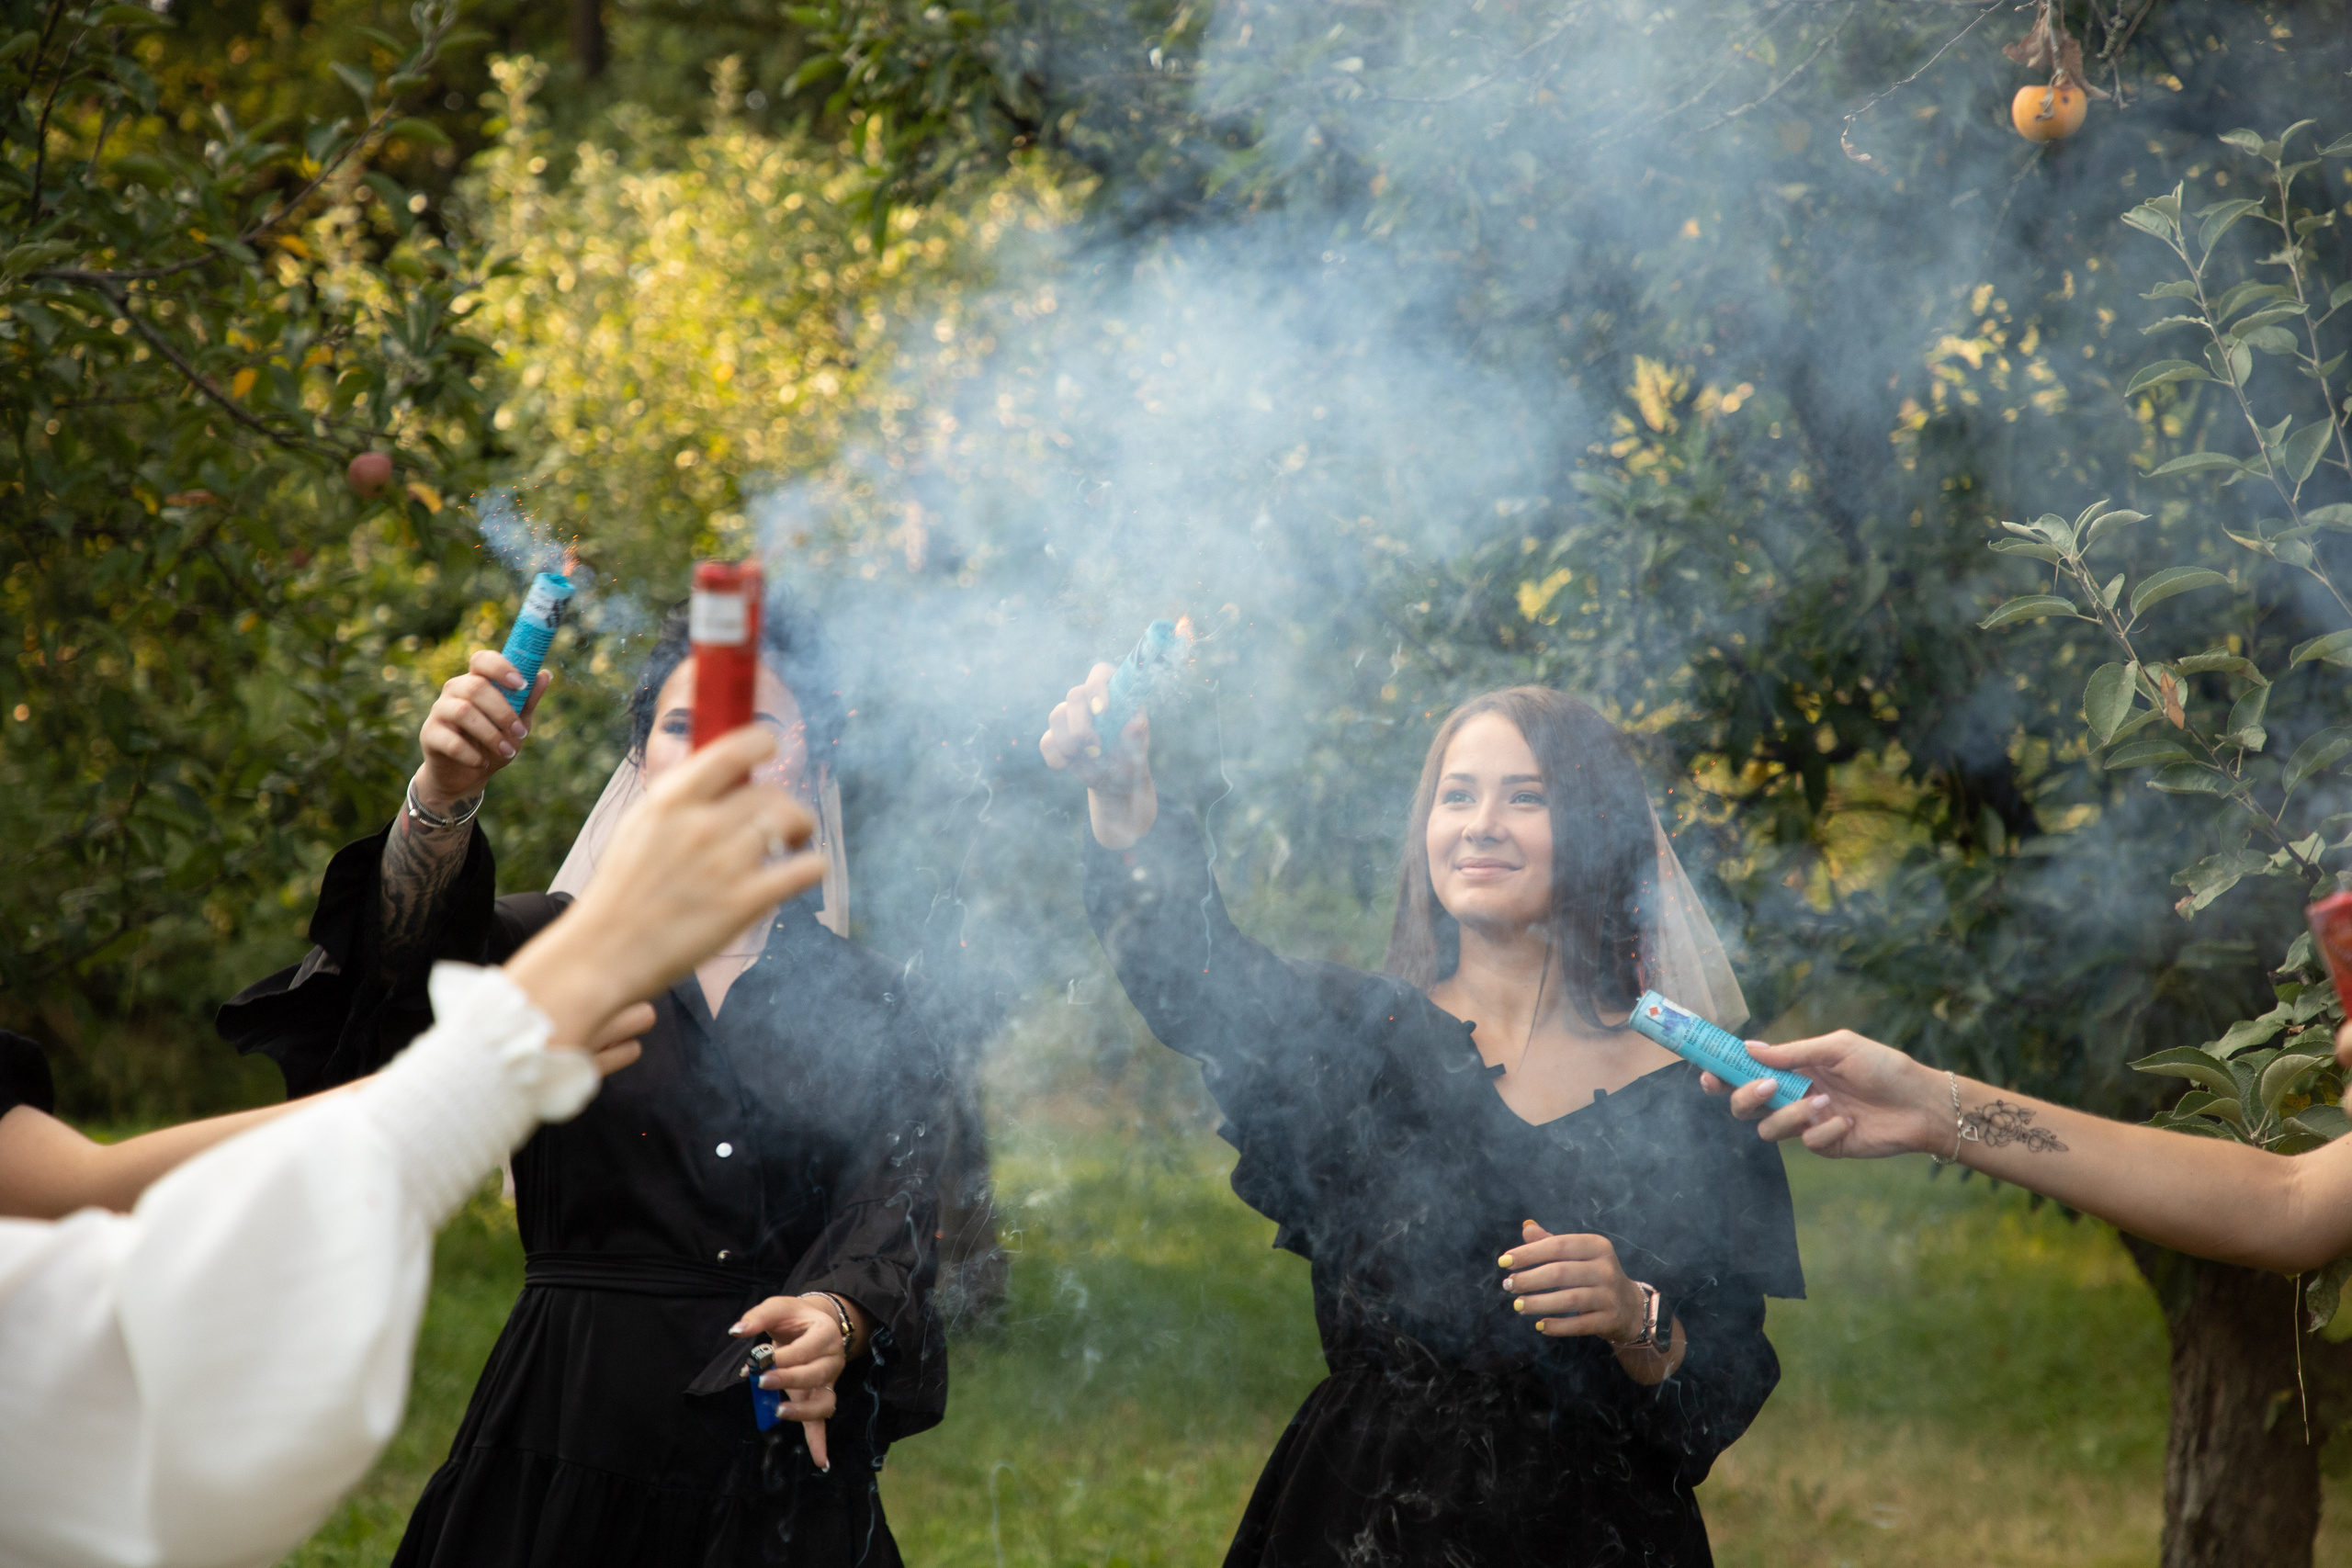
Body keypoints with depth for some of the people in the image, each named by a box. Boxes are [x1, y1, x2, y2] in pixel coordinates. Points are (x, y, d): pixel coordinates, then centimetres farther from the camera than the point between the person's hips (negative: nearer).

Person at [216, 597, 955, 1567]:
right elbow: (421, 947, -17)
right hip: (571, 1444, 0)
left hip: (783, 1473, 1)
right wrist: (443, 792, -39)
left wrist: (836, 1322, -30)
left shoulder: (873, 1007, 6)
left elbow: (893, 1219, -7)